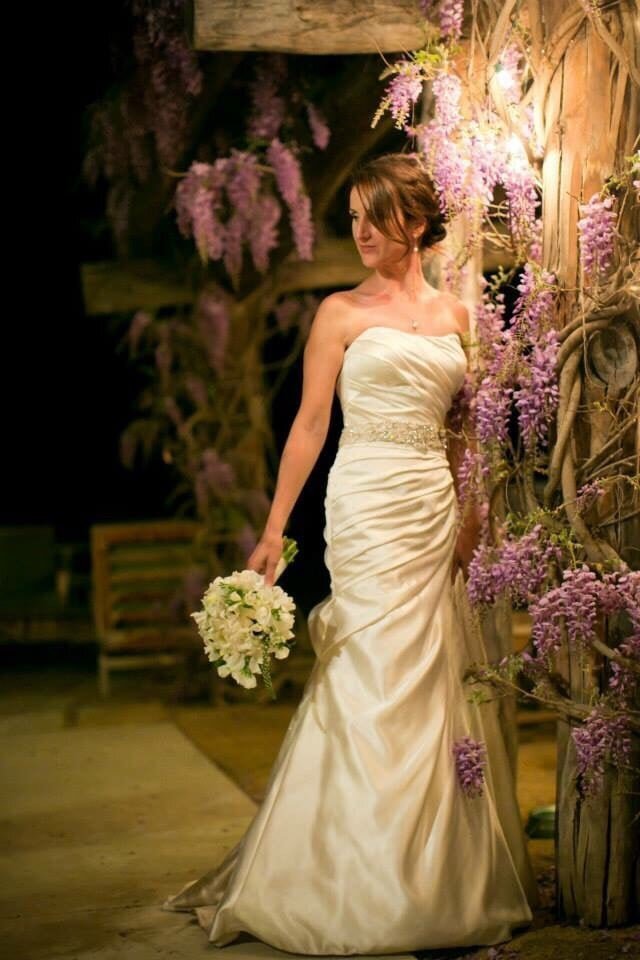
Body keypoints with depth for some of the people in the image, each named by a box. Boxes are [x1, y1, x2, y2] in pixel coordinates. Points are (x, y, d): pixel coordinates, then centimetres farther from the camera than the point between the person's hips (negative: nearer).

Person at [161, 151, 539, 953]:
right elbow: (309, 424, -2)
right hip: (369, 504, -5)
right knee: (376, 684, -4)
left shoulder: (453, 315, 14)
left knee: (438, 685, 7)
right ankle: (368, 886, 5)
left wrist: (469, 518, 10)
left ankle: (443, 876, 20)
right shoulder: (341, 312, 1)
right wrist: (273, 529, -7)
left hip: (436, 507, 5)